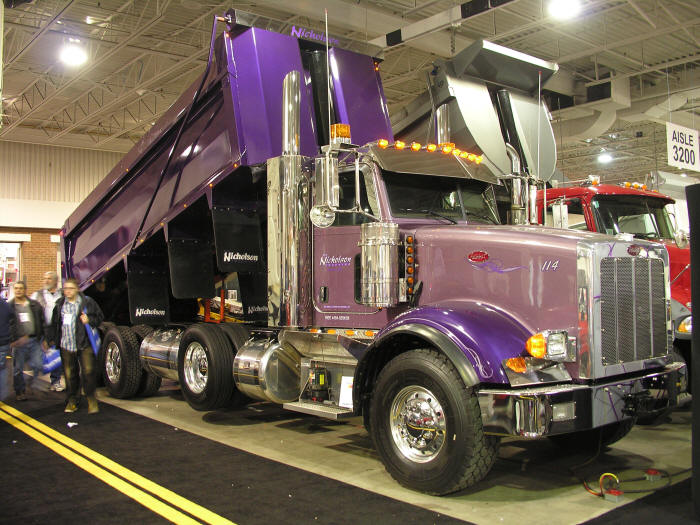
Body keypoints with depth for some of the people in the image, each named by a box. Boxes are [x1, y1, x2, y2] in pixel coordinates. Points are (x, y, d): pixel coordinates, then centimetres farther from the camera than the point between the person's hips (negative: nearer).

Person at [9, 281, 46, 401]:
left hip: (34, 340, 2)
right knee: (18, 368, 4)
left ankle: (29, 384, 22)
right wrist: (11, 340, -10)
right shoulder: (9, 306, 3)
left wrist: (44, 339, 9)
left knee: (38, 366, -1)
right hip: (18, 342, -2)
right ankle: (20, 392, 17)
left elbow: (42, 322, 12)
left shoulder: (34, 305, 8)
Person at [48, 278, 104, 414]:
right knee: (70, 374, 10)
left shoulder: (87, 302, -1)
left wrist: (89, 320, -13)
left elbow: (99, 317, 5)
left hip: (84, 345, -4)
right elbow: (54, 323, 20)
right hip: (66, 345, 4)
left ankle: (92, 401, 7)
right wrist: (52, 339, 17)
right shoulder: (60, 304, 11)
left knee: (88, 372, -6)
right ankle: (72, 400, 22)